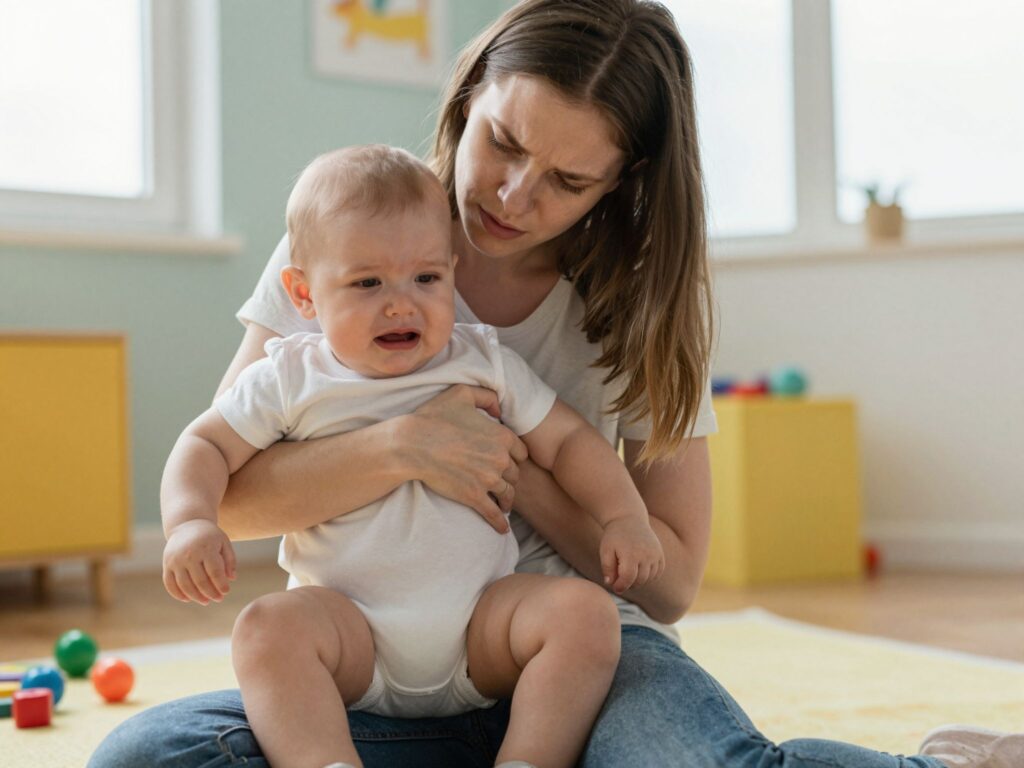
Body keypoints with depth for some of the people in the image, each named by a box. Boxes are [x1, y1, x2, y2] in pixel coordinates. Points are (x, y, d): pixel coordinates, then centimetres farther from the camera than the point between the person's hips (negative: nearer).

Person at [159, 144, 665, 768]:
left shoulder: (485, 364, 7)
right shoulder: (291, 381, 3)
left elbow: (567, 439, 10)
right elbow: (207, 446, 6)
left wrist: (625, 517, -6)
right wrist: (190, 523, -15)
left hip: (482, 629, 2)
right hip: (349, 629, -1)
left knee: (585, 610, -23)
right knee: (268, 626, -30)